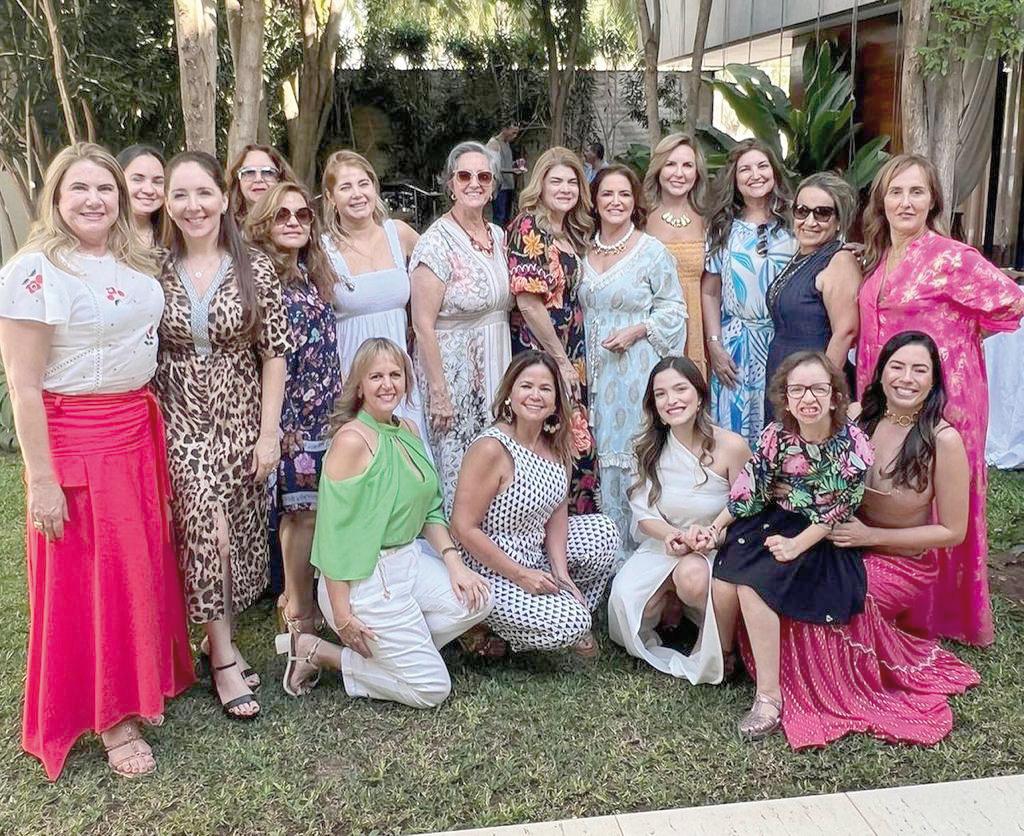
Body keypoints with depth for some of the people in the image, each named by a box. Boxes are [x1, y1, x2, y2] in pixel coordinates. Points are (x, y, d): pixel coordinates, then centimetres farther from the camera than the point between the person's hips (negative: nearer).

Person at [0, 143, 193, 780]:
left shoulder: (137, 261, 7)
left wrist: (156, 419, 14)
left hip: (141, 429, 7)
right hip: (74, 437, -7)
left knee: (145, 562, 15)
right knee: (91, 577, 4)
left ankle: (145, 680, 34)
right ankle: (111, 717, 19)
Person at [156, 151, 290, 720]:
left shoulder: (257, 268, -3)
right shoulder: (156, 269, 0)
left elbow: (274, 354, -3)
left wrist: (269, 432, -7)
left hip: (242, 419, 1)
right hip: (181, 421, -1)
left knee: (238, 537, 7)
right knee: (207, 530, -14)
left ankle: (218, 641, 29)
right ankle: (224, 662, -1)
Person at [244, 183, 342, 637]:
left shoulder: (313, 274, 13)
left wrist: (338, 405, 19)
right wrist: (280, 422, -16)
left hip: (324, 411, 7)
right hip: (292, 413, -7)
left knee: (302, 509, 12)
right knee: (304, 509, -2)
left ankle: (298, 598, 24)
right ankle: (300, 617, 9)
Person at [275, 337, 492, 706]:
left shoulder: (408, 430, 6)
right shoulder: (351, 440, -19)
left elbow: (430, 508, 14)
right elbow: (334, 529, -20)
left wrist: (454, 562, 0)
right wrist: (341, 615, -19)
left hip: (410, 560, 8)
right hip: (365, 576, -8)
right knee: (432, 687, -3)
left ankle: (394, 648, 8)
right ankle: (317, 652, 9)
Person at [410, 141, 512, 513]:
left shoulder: (498, 236, 8)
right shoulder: (436, 243, -14)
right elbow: (423, 325, -16)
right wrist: (438, 393, -18)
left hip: (496, 368, 7)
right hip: (453, 371, -7)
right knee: (457, 477, 0)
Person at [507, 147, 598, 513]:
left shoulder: (572, 233, 14)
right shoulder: (528, 228, -11)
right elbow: (529, 303, -17)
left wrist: (572, 360, 10)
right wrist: (562, 360, -13)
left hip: (571, 357, 8)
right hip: (538, 356, -8)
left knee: (577, 442, 10)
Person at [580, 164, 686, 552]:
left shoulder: (652, 251, -4)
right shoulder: (585, 251, 10)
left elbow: (674, 309, -2)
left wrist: (636, 330, -15)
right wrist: (581, 361, 8)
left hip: (637, 370, -5)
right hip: (598, 370, 5)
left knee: (636, 456, -3)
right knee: (604, 456, 8)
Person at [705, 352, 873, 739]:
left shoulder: (852, 444, -17)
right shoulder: (776, 434, -6)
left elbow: (835, 510, -15)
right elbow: (751, 486, 1)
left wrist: (796, 546, -22)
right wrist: (716, 527, -3)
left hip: (823, 540, -5)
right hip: (775, 522, 5)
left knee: (753, 581, -26)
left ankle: (769, 695, -19)